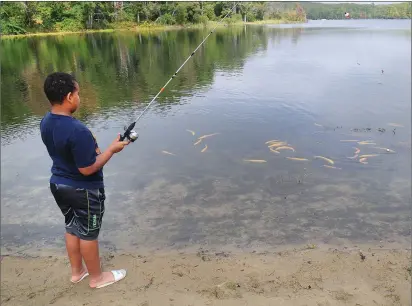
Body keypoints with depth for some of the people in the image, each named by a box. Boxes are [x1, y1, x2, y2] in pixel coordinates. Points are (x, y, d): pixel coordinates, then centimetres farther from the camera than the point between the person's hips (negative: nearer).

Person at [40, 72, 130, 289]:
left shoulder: (45, 122, -4)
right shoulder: (77, 130, -32)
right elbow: (87, 169, -26)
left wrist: (91, 150, 13)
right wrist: (112, 149, -17)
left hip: (58, 184, 8)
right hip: (84, 190, -8)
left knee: (72, 228, 22)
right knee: (88, 234, 9)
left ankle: (76, 271, 40)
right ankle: (97, 277, 30)